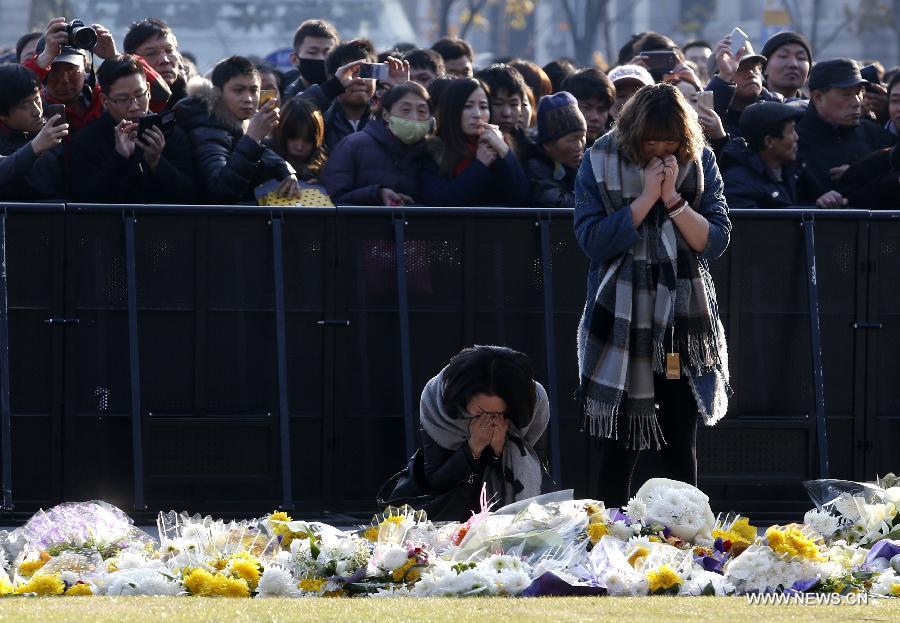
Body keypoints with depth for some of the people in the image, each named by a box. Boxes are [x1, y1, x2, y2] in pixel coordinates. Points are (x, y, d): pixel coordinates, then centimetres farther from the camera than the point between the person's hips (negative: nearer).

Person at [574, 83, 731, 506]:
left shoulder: (699, 162, 1)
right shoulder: (600, 163, -4)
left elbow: (716, 241, -4)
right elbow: (593, 240, -12)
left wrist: (674, 200, -16)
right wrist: (646, 198, -17)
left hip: (683, 320, 2)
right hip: (621, 322, -2)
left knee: (681, 445, 5)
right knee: (619, 445, -1)